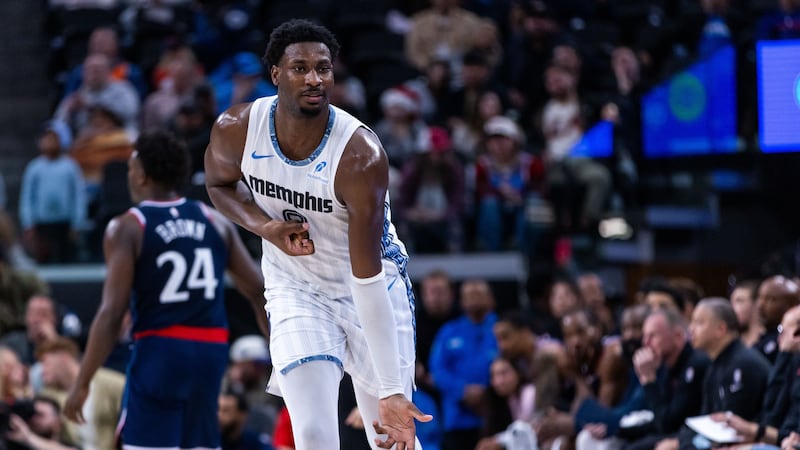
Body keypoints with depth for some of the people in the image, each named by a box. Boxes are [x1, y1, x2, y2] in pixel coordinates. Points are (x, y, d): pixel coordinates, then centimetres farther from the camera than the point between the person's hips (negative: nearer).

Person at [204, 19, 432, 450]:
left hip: (374, 289, -2)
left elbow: (368, 278, -31)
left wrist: (392, 391, -35)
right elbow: (219, 182, 6)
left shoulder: (361, 156, -31)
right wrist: (267, 228, -17)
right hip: (296, 289, 2)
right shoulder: (236, 129, -19)